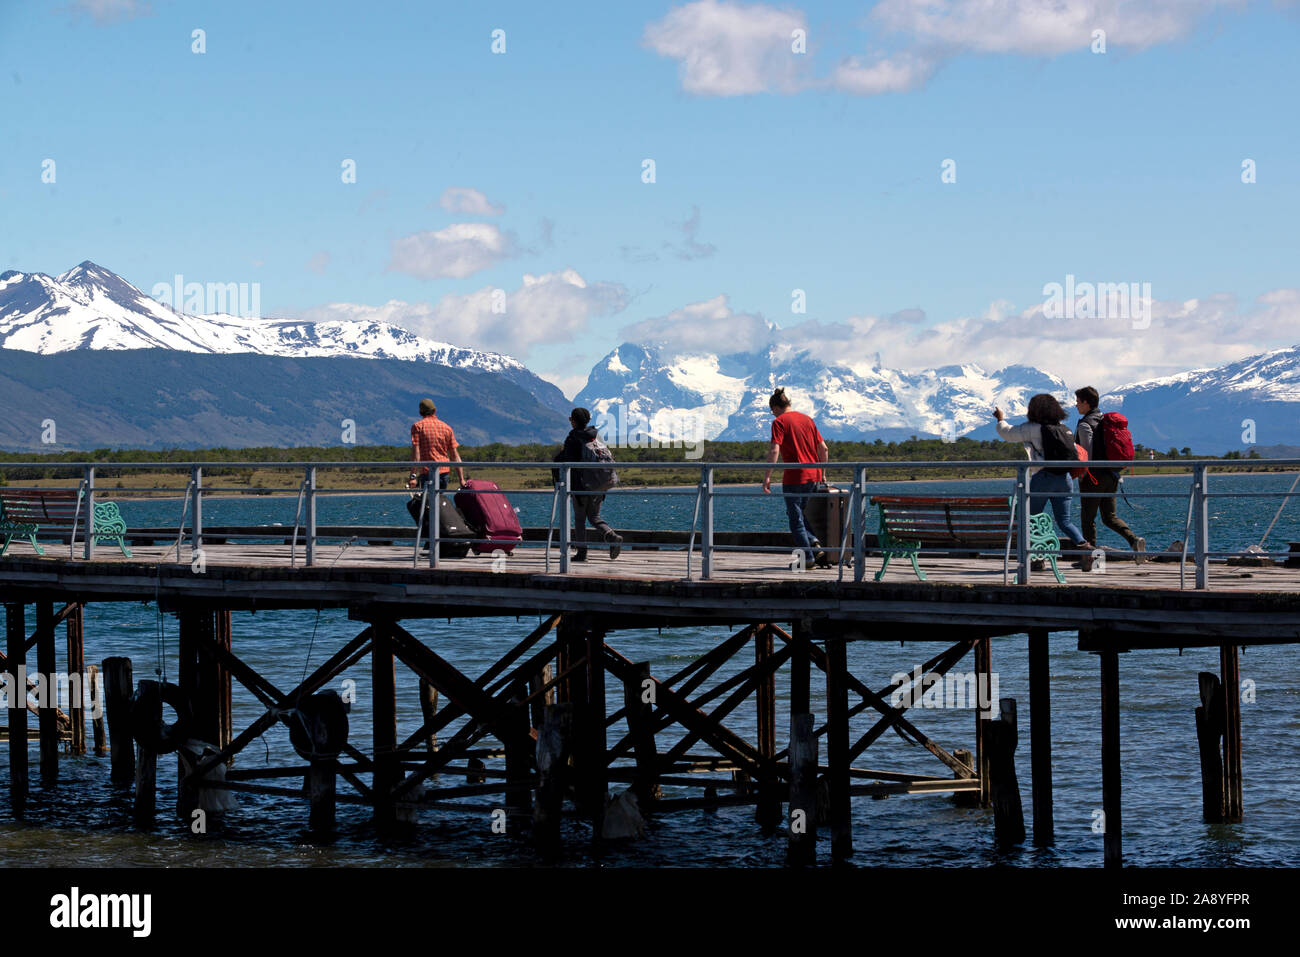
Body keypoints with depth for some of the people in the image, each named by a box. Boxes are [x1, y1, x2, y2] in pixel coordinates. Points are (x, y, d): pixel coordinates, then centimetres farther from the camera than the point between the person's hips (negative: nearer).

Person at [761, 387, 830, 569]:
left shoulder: (779, 422, -6)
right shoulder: (807, 419, 14)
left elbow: (774, 450, -17)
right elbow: (823, 448, 14)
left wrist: (767, 477, -17)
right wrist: (822, 474, 22)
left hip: (794, 477, -7)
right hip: (813, 477, 7)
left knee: (795, 518, 3)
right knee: (797, 514, 21)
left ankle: (808, 558, 1)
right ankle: (815, 545, 3)